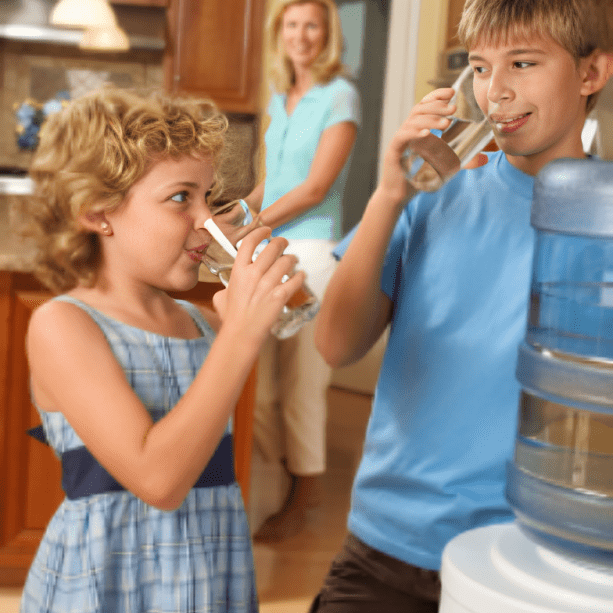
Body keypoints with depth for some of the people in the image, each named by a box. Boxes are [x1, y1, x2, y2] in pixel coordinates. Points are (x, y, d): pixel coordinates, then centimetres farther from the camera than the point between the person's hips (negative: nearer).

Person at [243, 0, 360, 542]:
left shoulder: (340, 97, -6)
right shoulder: (281, 98, 15)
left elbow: (315, 187, -12)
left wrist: (253, 225, -9)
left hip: (313, 247, -7)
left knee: (300, 376, -1)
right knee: (260, 376, 7)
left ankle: (303, 495, 12)